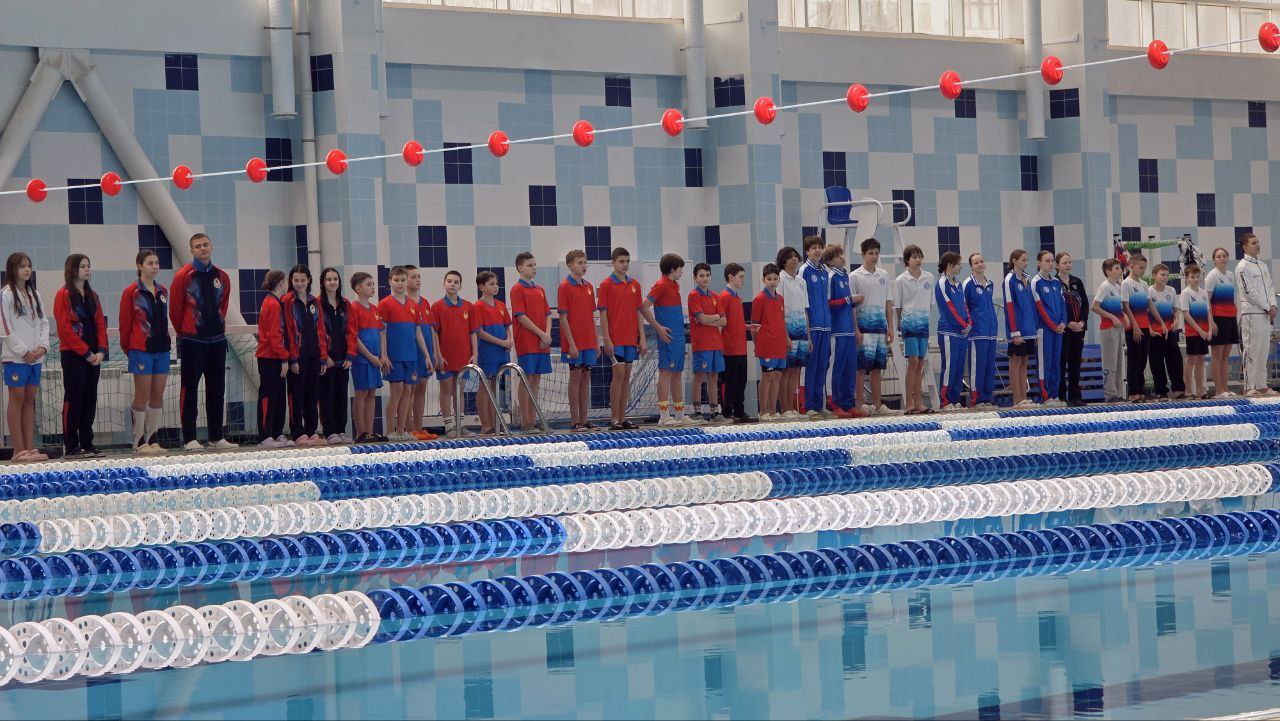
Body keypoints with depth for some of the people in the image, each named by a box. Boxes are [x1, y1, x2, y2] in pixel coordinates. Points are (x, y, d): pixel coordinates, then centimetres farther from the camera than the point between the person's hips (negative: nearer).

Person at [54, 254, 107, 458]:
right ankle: (71, 447, -4)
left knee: (90, 400, 8)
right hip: (72, 355, -7)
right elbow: (65, 329, -13)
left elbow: (100, 324, 13)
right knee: (73, 400, -6)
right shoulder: (64, 295, -6)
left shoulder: (92, 296, 16)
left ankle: (87, 444, 13)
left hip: (93, 356, 7)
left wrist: (101, 351, -2)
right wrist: (86, 352, -14)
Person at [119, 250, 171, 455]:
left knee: (158, 396, 6)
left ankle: (152, 440, 12)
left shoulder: (162, 292, 12)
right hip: (141, 349, -6)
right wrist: (127, 348, 2)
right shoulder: (131, 292, -6)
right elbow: (125, 324, -2)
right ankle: (139, 442, 1)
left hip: (161, 348, 6)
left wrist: (166, 340, 13)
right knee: (142, 396, -4)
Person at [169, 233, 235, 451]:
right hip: (192, 341, -5)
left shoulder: (222, 277, 9)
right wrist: (184, 332, 6)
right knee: (190, 390, -2)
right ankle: (189, 439, 0)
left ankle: (216, 438, 13)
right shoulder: (184, 276, -5)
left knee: (217, 390, 7)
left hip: (217, 340, 5)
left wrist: (219, 328, 15)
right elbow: (175, 310, -1)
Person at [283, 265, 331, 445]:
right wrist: (293, 359, -15)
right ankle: (299, 434, -1)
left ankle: (312, 432, 14)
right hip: (297, 356, -6)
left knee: (313, 396, 9)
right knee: (297, 395, -3)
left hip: (314, 355, 6)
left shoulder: (315, 302, 13)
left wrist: (323, 357, 7)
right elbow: (288, 331, -9)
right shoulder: (287, 301, -4)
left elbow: (320, 331, 13)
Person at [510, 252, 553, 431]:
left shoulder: (540, 290, 16)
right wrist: (541, 334, -14)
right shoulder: (517, 289, -6)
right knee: (527, 380, -5)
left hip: (542, 343, 7)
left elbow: (547, 314, 14)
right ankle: (525, 422, -2)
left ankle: (533, 419, 11)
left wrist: (547, 334, -4)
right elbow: (521, 316, -12)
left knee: (536, 380, 8)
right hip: (526, 342, -7)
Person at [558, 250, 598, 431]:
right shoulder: (565, 287, -8)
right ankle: (574, 421, 1)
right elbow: (563, 317, -11)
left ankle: (584, 420, 11)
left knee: (586, 377, 7)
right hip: (574, 342, -6)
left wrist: (596, 341, 11)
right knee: (575, 377, -3)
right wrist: (571, 343, -16)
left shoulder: (588, 287, 12)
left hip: (588, 342, 6)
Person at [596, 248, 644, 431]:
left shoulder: (635, 285, 11)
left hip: (631, 339, 5)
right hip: (615, 339, -5)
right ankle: (614, 419, -7)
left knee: (626, 376, 6)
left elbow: (638, 312, 13)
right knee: (619, 374, -10)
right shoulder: (606, 285, -4)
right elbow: (603, 313, -7)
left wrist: (642, 338, 7)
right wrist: (607, 339, -13)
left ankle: (623, 418, 10)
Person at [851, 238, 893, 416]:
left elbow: (888, 304, 16)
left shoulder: (884, 276, 13)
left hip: (880, 327, 6)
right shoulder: (855, 276, -3)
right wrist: (856, 331, -14)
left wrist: (890, 327, 9)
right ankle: (859, 404, -4)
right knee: (861, 367, -6)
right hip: (864, 326, -6)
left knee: (878, 366, 8)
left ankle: (877, 405, 11)